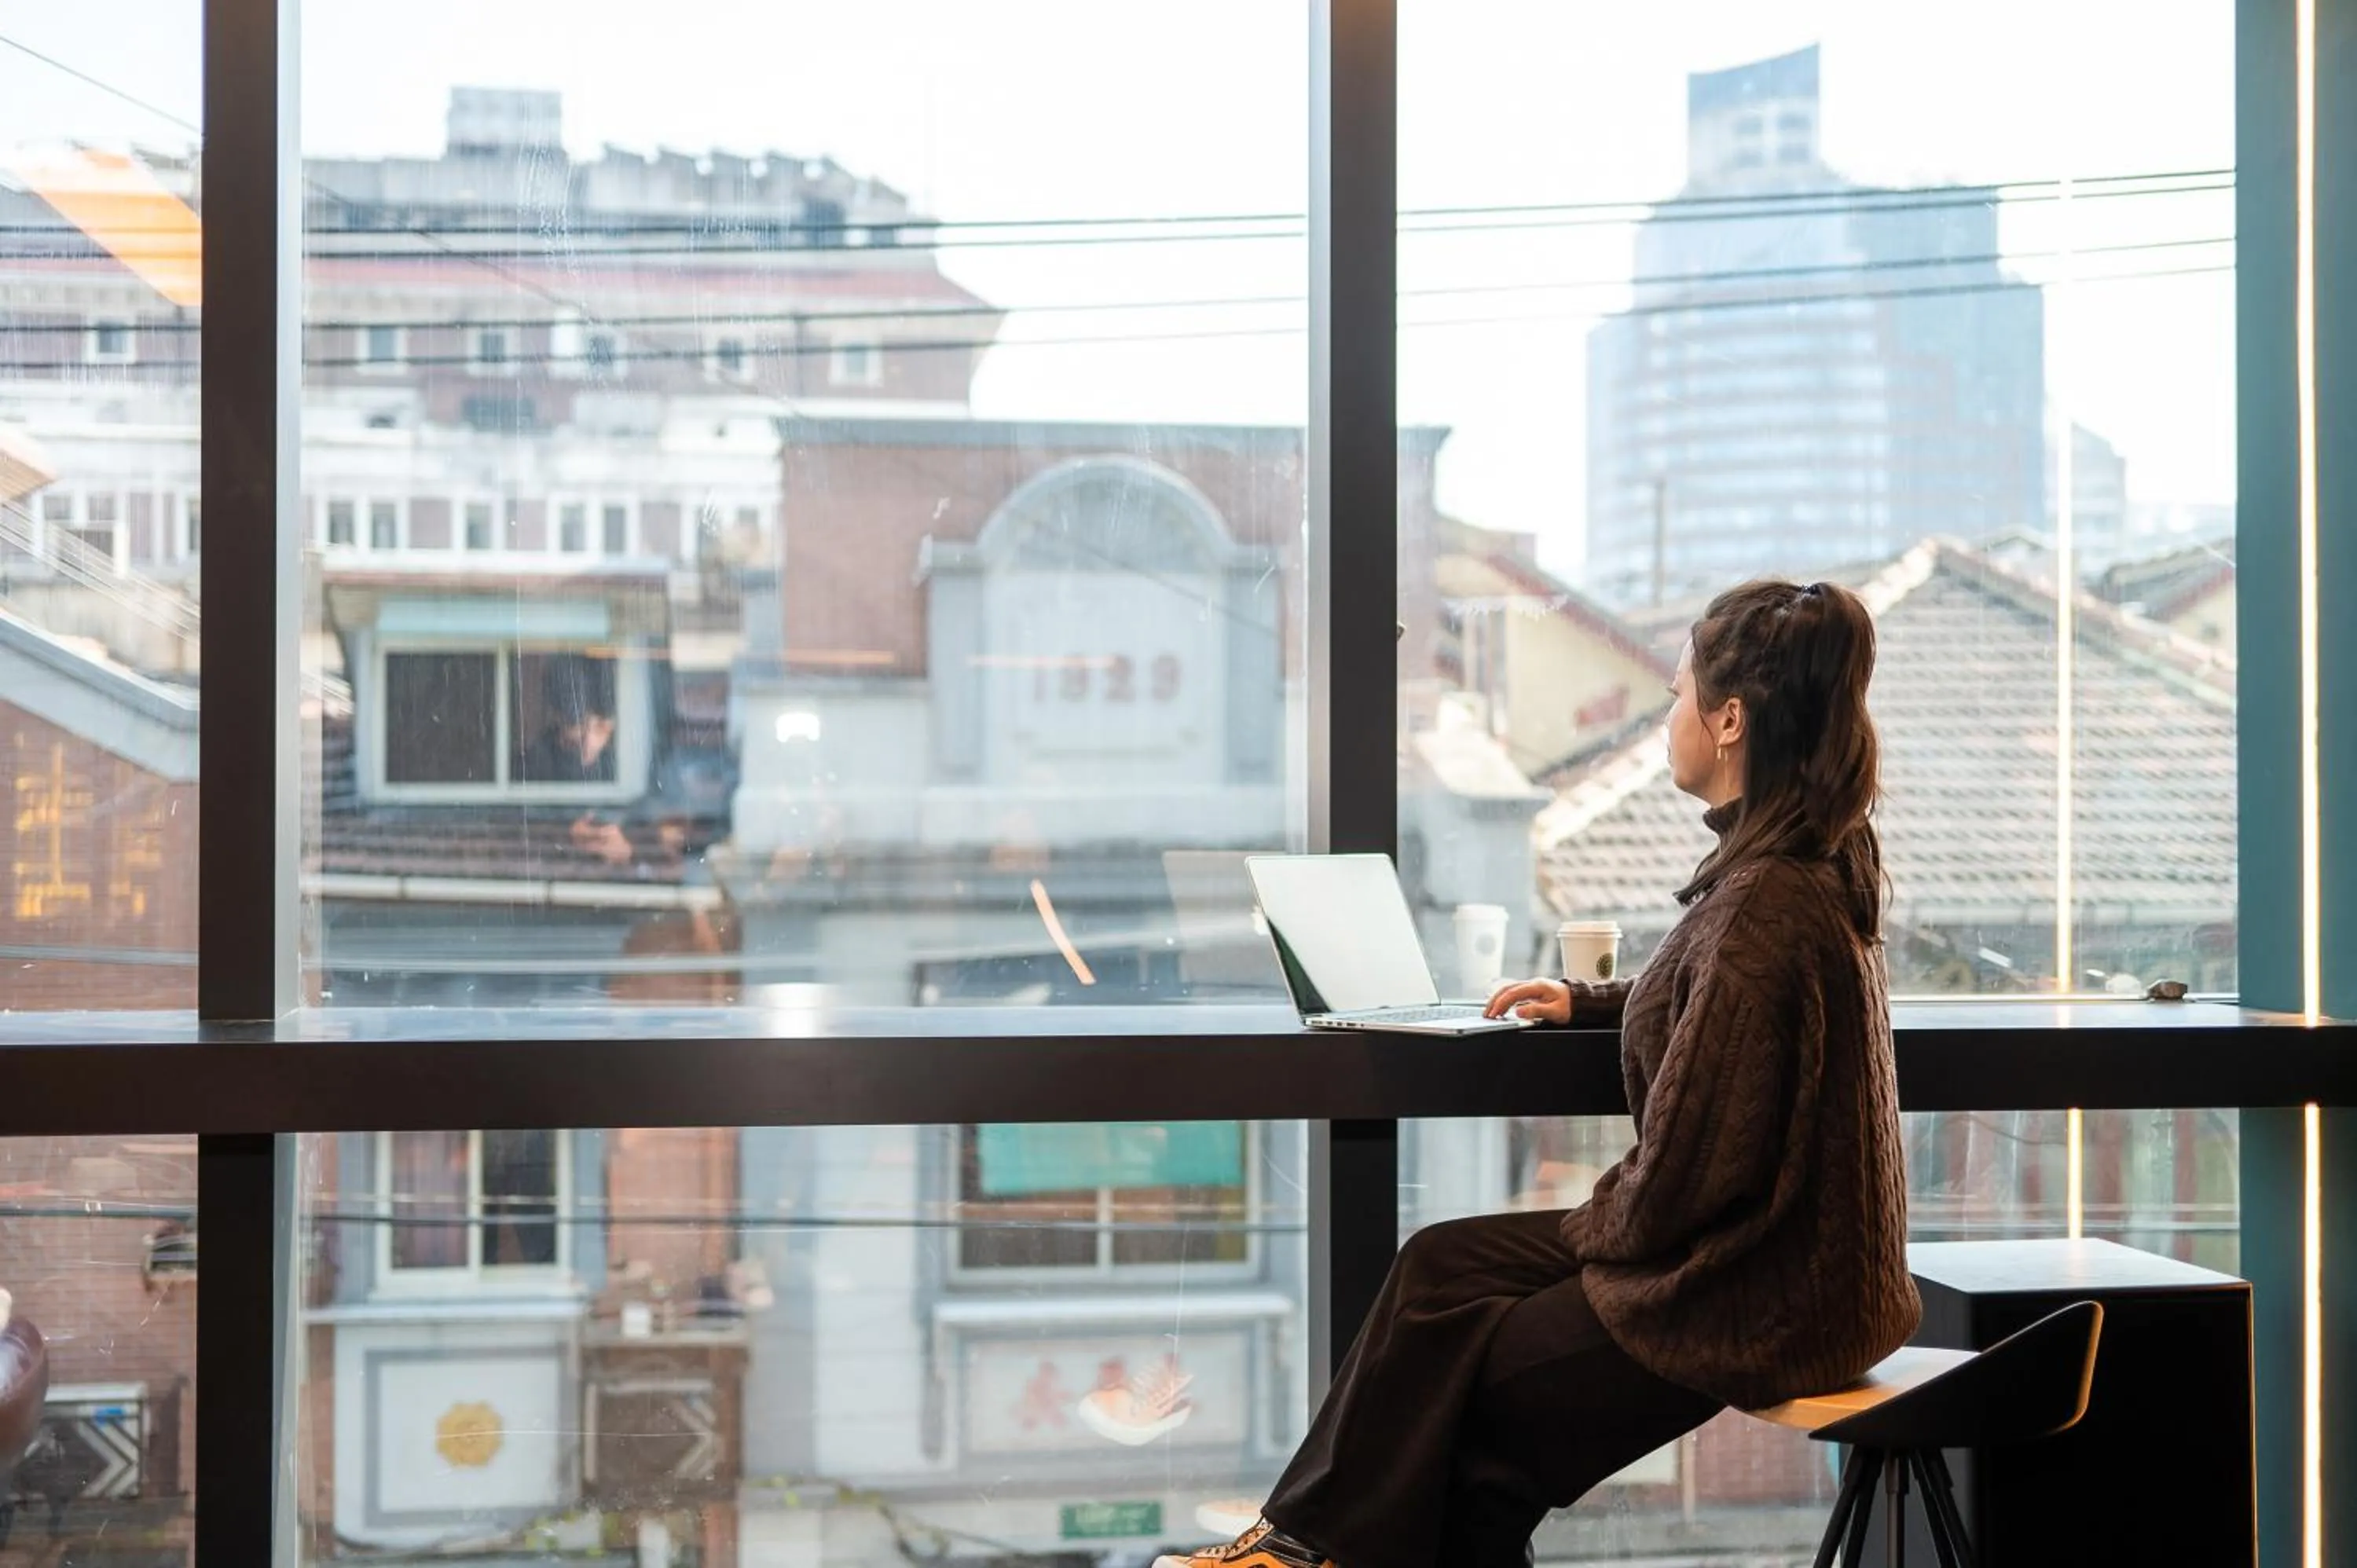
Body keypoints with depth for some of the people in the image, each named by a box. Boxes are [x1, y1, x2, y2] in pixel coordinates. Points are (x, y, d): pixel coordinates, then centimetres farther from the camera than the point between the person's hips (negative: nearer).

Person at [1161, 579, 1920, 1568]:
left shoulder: (1764, 907, -26)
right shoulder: (1818, 863, 5)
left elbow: (1690, 1168, -24)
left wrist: (1590, 1230, -6)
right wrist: (1587, 1001, 15)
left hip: (1751, 1297, -9)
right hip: (1790, 1253, 9)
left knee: (1474, 1377, 6)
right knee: (1441, 1265, 11)